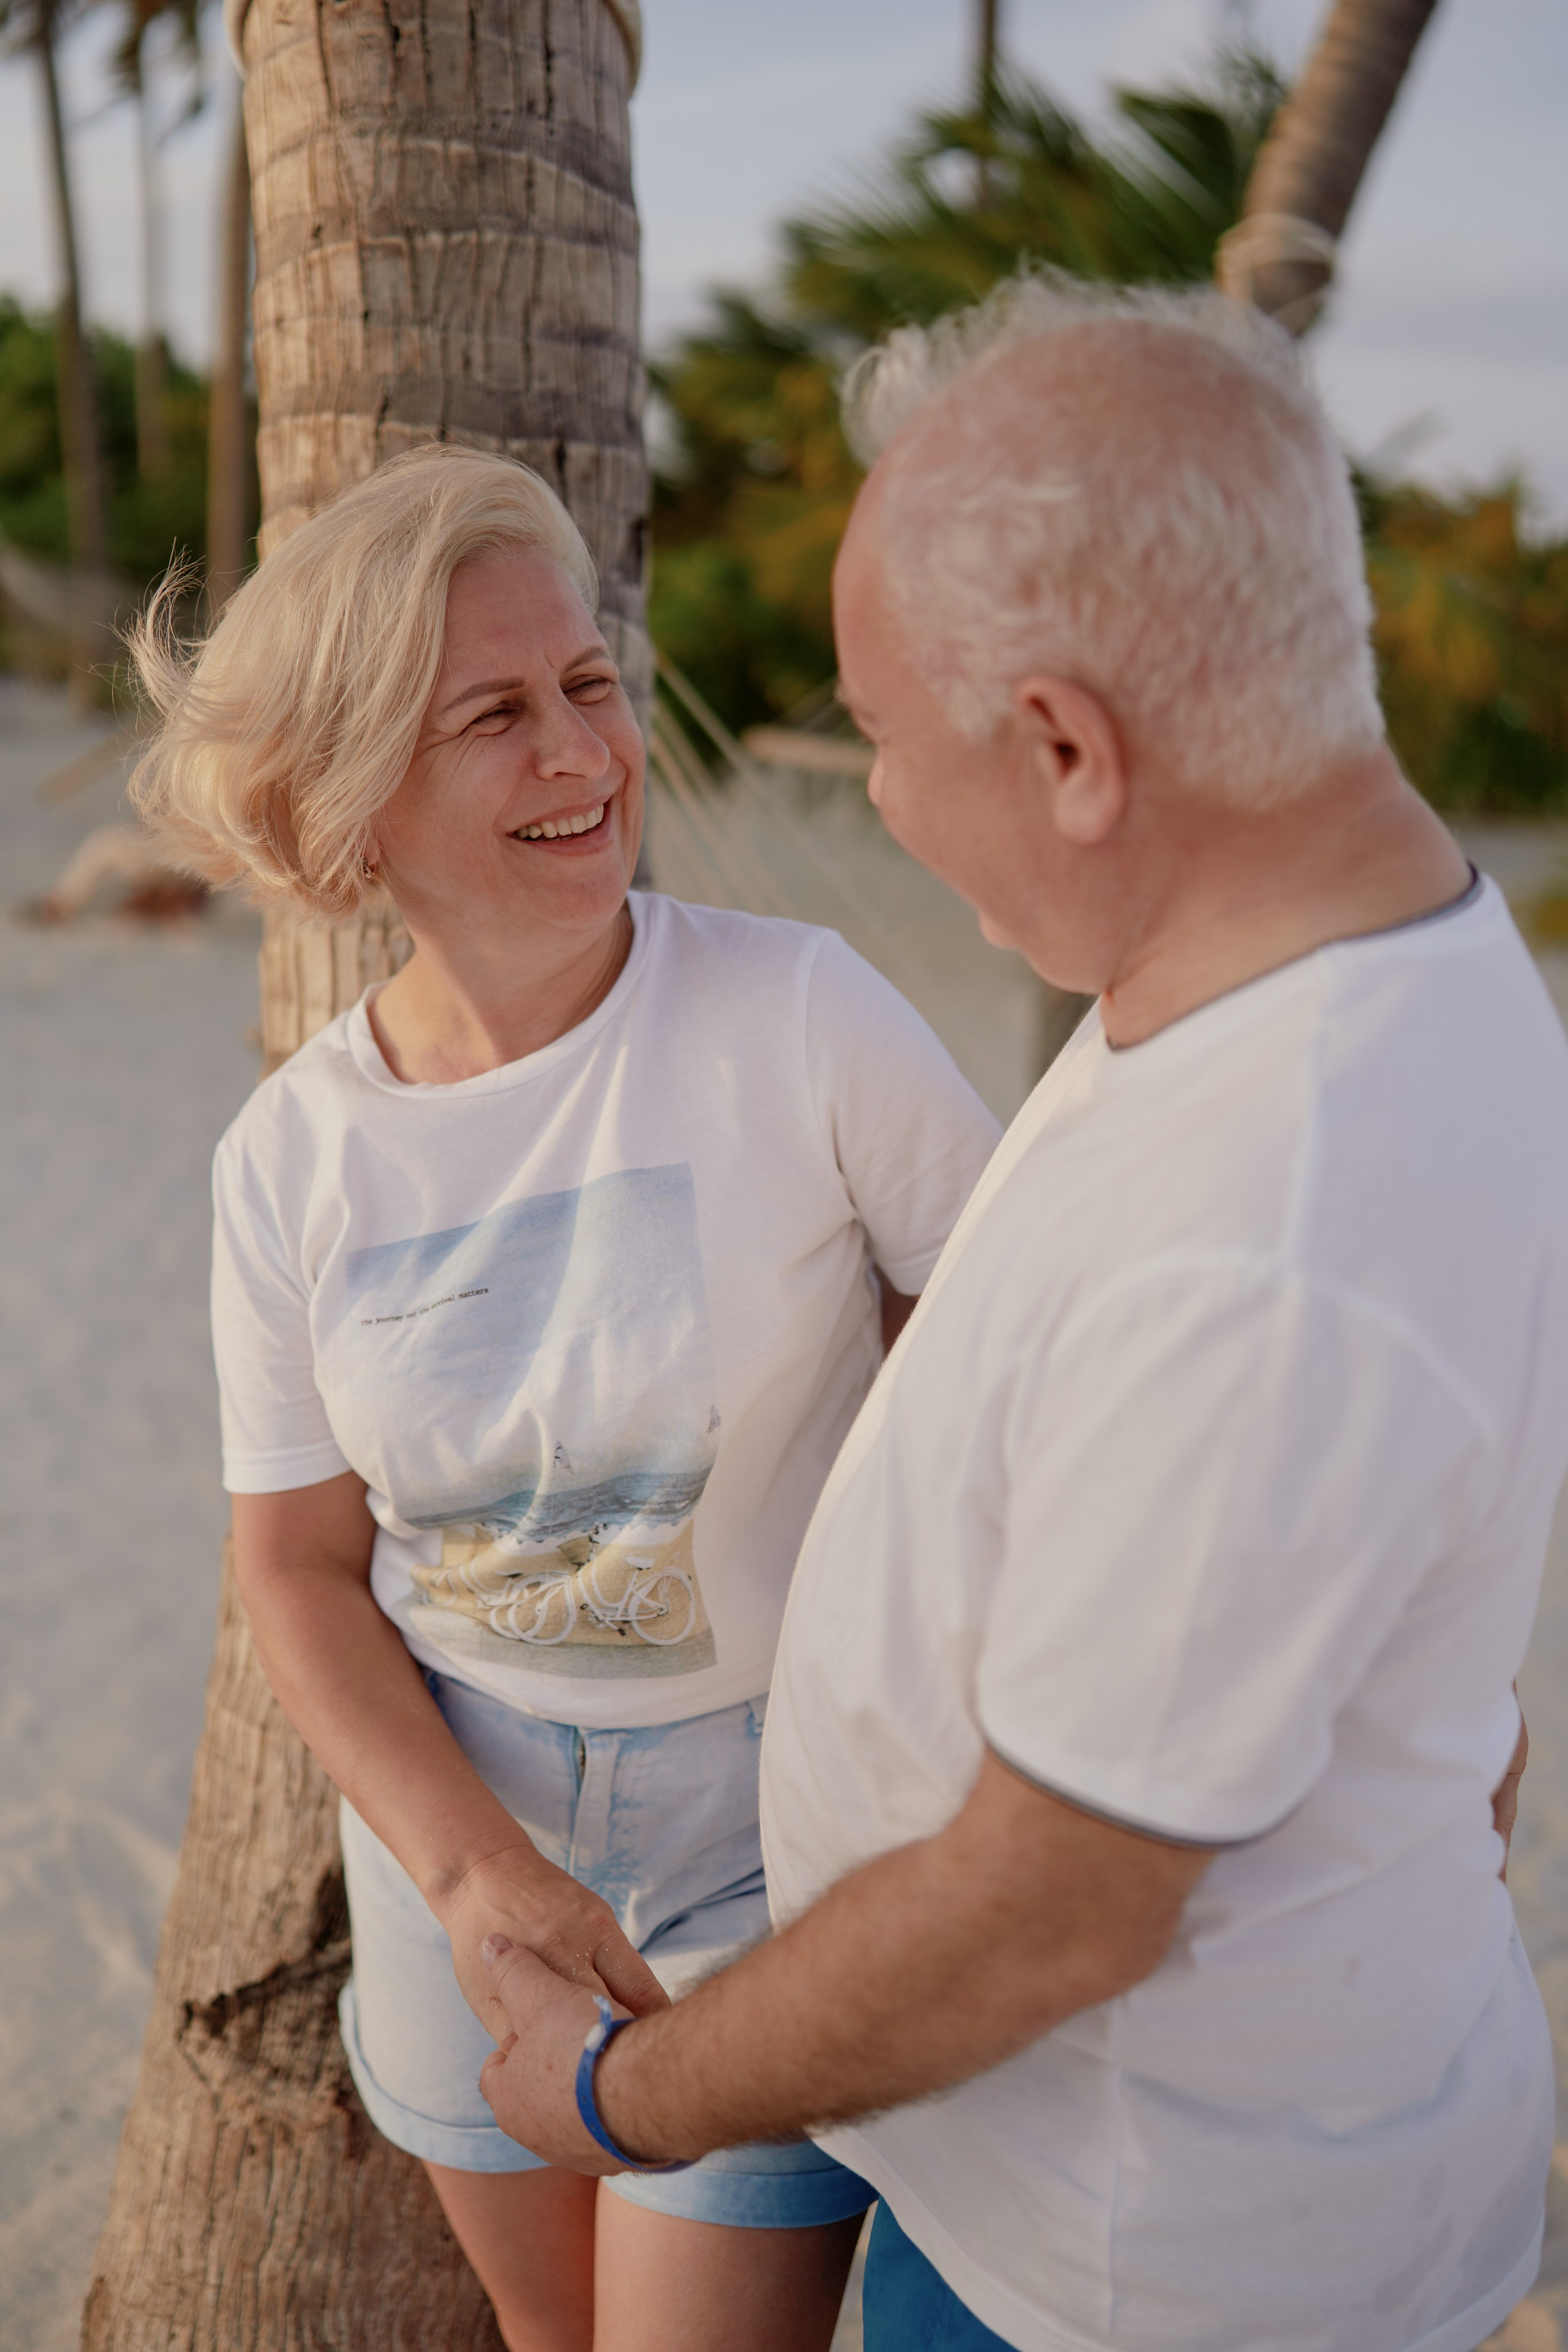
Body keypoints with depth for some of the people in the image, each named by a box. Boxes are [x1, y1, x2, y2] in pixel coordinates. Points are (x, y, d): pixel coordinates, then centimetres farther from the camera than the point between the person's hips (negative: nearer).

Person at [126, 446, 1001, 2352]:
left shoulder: (802, 1017, -19)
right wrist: (472, 1870, -17)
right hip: (461, 1808, 3)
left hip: (777, 1802, -3)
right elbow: (300, 1568, -3)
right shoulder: (289, 1158, -9)